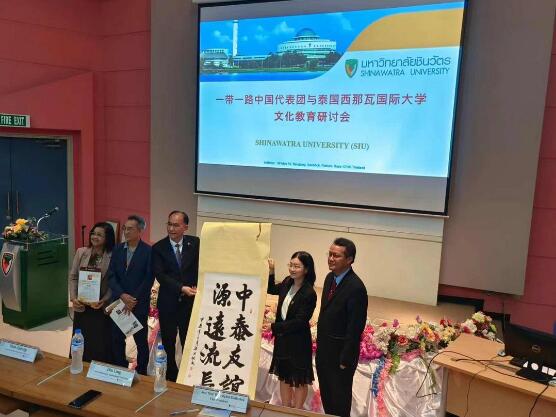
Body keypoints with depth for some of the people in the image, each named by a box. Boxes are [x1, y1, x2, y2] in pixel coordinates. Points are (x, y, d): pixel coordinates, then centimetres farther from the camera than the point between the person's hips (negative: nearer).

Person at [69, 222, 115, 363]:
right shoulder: (81, 252, 3)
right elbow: (73, 277, 5)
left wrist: (104, 300, -18)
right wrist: (73, 297, -7)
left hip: (101, 308, -2)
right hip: (81, 306, 3)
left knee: (100, 345, 7)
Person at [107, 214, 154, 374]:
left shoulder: (148, 251, -9)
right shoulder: (117, 250, 5)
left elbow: (149, 279, -11)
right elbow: (111, 276, 1)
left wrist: (134, 300, -14)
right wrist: (122, 296, -13)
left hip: (139, 304, -4)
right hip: (118, 301, 4)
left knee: (141, 341, 8)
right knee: (117, 339, 10)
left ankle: (142, 373, 22)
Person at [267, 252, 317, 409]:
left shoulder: (309, 294, -23)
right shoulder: (287, 282, -4)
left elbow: (299, 322, -23)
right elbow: (271, 290, 16)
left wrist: (273, 327, -21)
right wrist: (271, 272, -1)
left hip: (298, 342, -7)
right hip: (282, 338, 7)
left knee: (299, 380, 13)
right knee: (284, 376, 21)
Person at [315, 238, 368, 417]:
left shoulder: (356, 287, -24)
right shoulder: (330, 277, 2)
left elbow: (356, 327, -22)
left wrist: (345, 359, -17)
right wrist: (319, 342, 12)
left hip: (340, 352, -8)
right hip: (323, 348, 8)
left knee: (340, 396, 12)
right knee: (326, 393, 22)